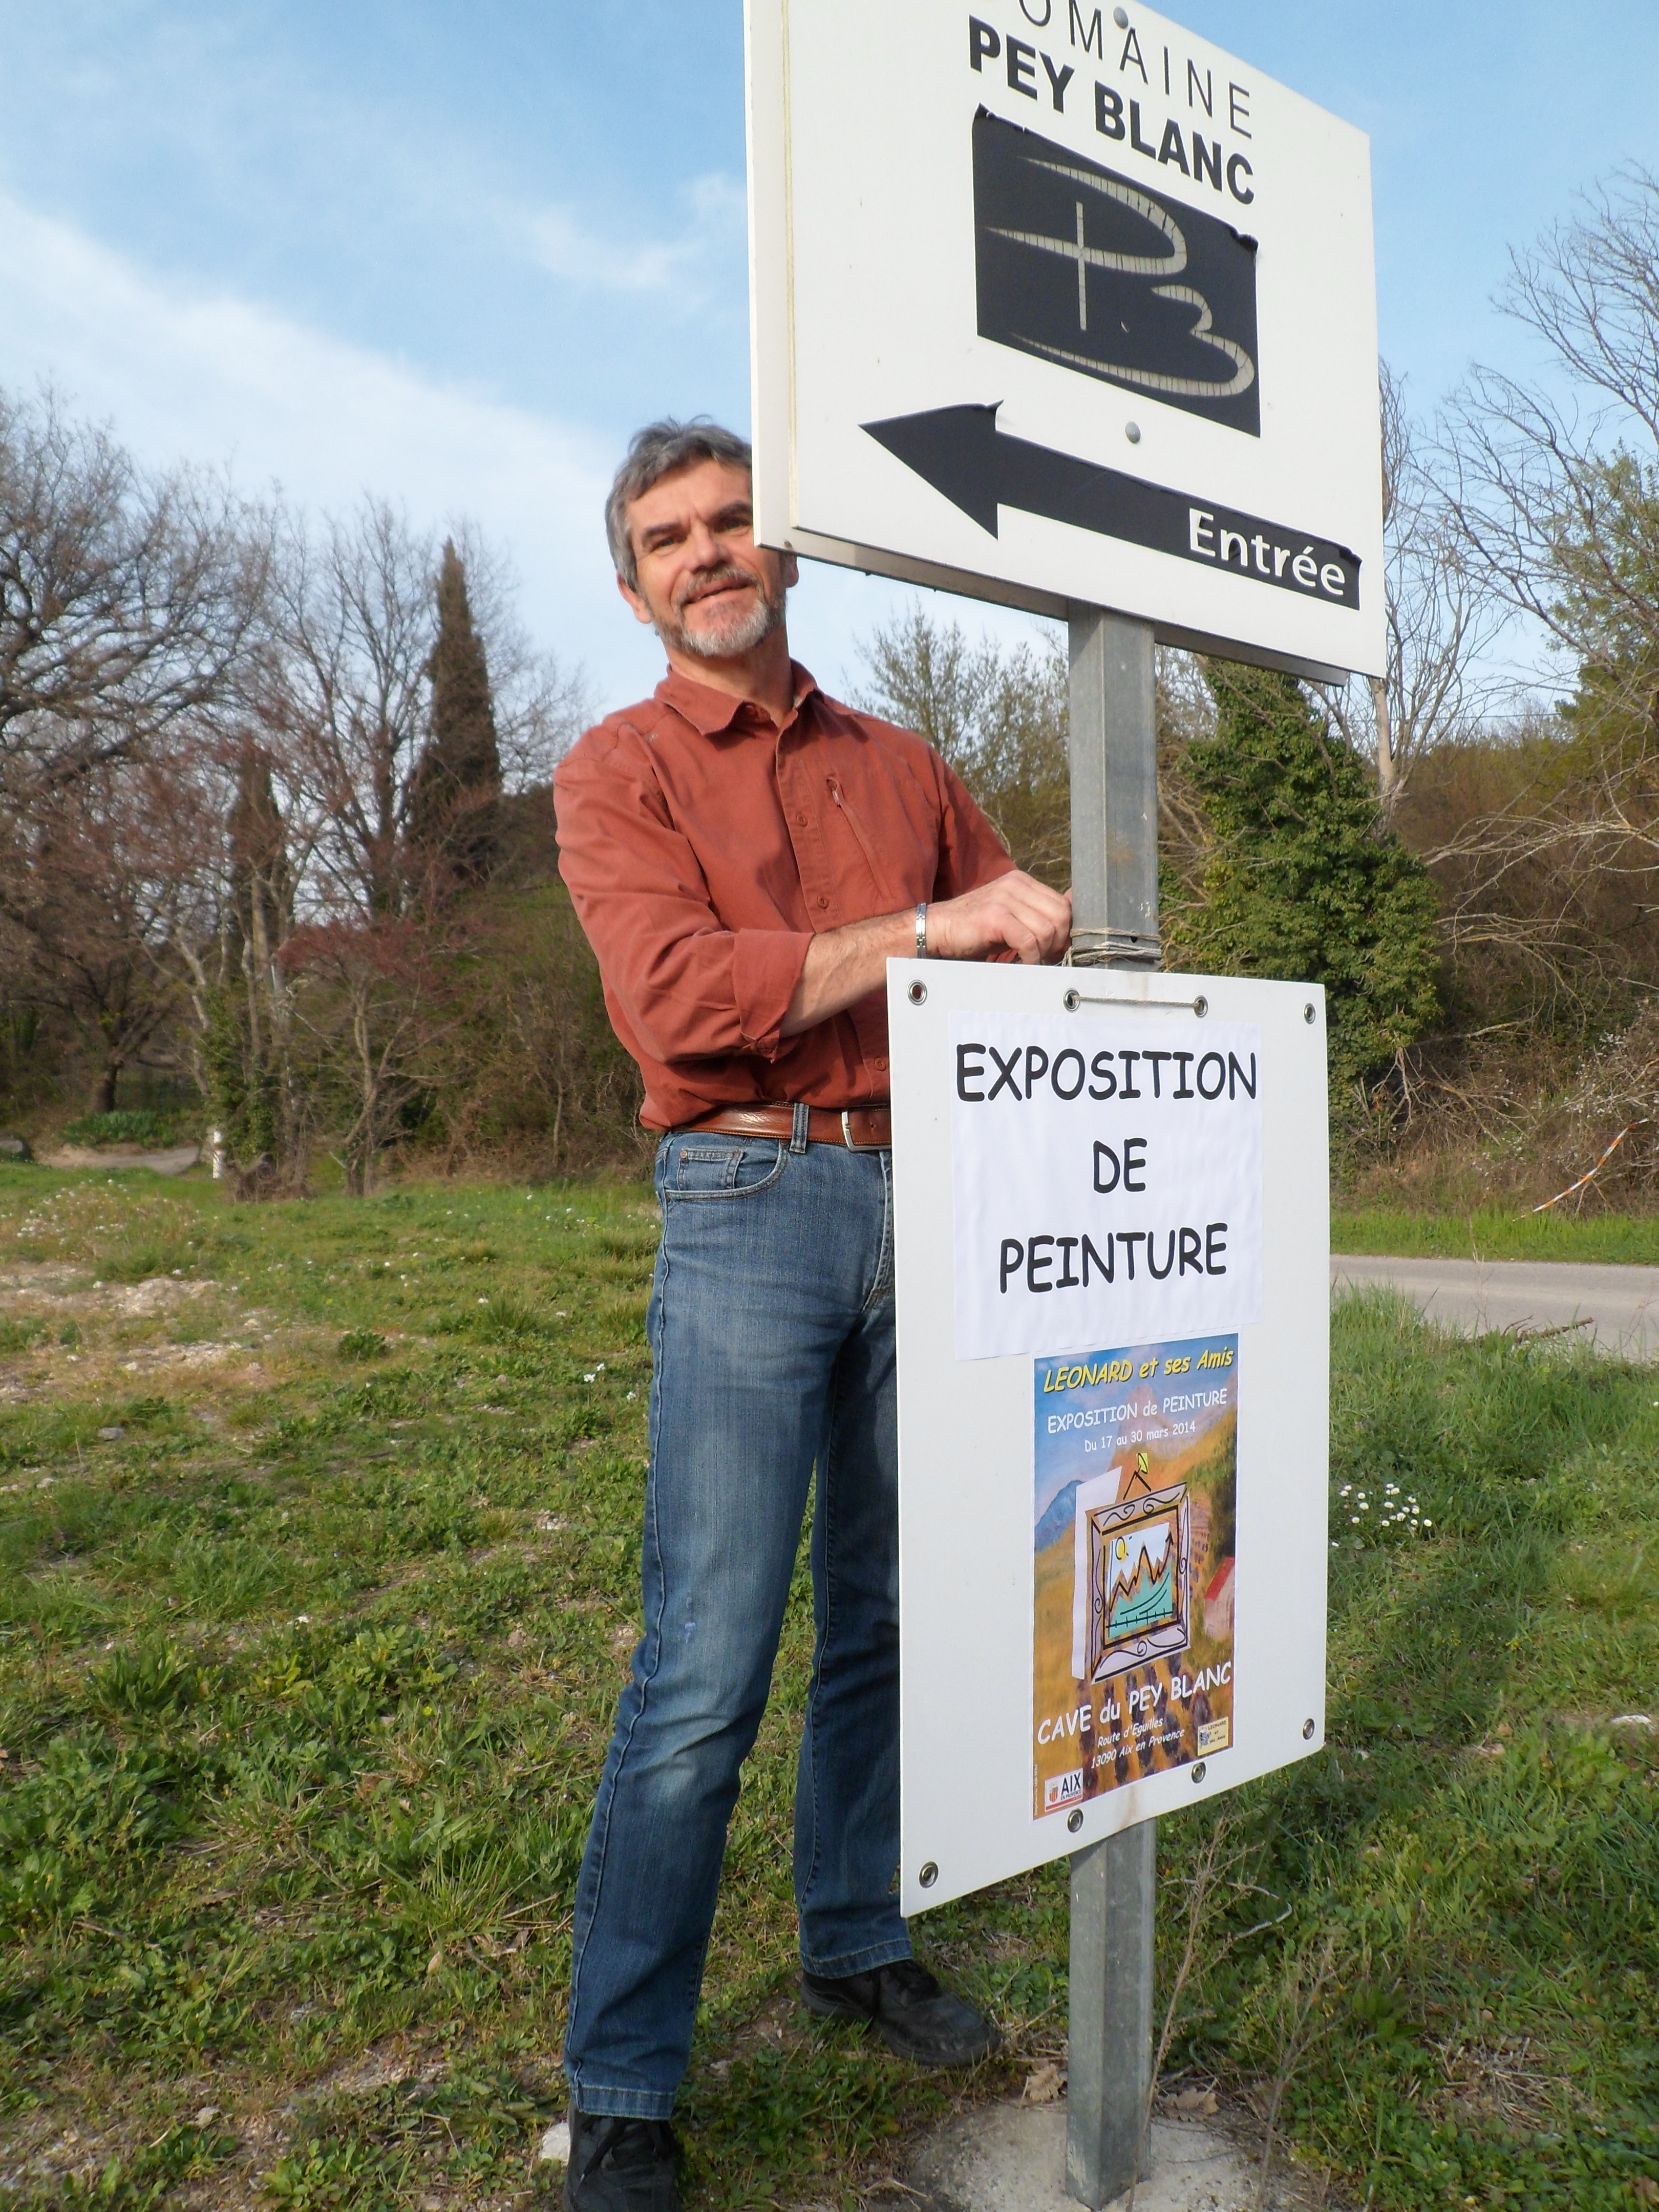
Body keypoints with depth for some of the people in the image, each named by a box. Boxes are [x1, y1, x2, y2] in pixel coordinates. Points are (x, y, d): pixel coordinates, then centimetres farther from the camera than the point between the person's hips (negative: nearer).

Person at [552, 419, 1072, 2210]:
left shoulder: (902, 768, 16)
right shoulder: (617, 773, 2)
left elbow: (1021, 936, 20)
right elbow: (681, 999, -15)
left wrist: (1037, 929, -3)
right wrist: (919, 929, -14)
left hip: (925, 1206, 5)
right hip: (751, 1207, -5)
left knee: (888, 1619, 14)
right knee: (706, 1670, -5)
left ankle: (858, 1948, 35)